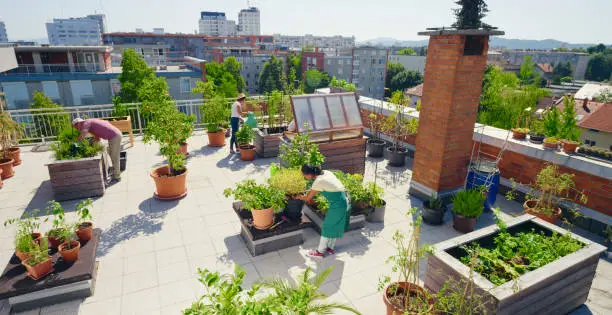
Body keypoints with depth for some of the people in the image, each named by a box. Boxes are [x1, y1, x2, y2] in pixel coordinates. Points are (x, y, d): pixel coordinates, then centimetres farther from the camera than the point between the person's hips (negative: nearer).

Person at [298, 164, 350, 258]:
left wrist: (298, 197, 14)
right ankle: (330, 248, 34)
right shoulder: (326, 172, 6)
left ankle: (320, 251, 20)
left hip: (337, 204, -8)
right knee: (334, 226, 21)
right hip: (345, 201, 9)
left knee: (327, 227, 7)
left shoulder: (318, 182, -17)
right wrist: (309, 195, 25)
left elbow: (308, 198, -2)